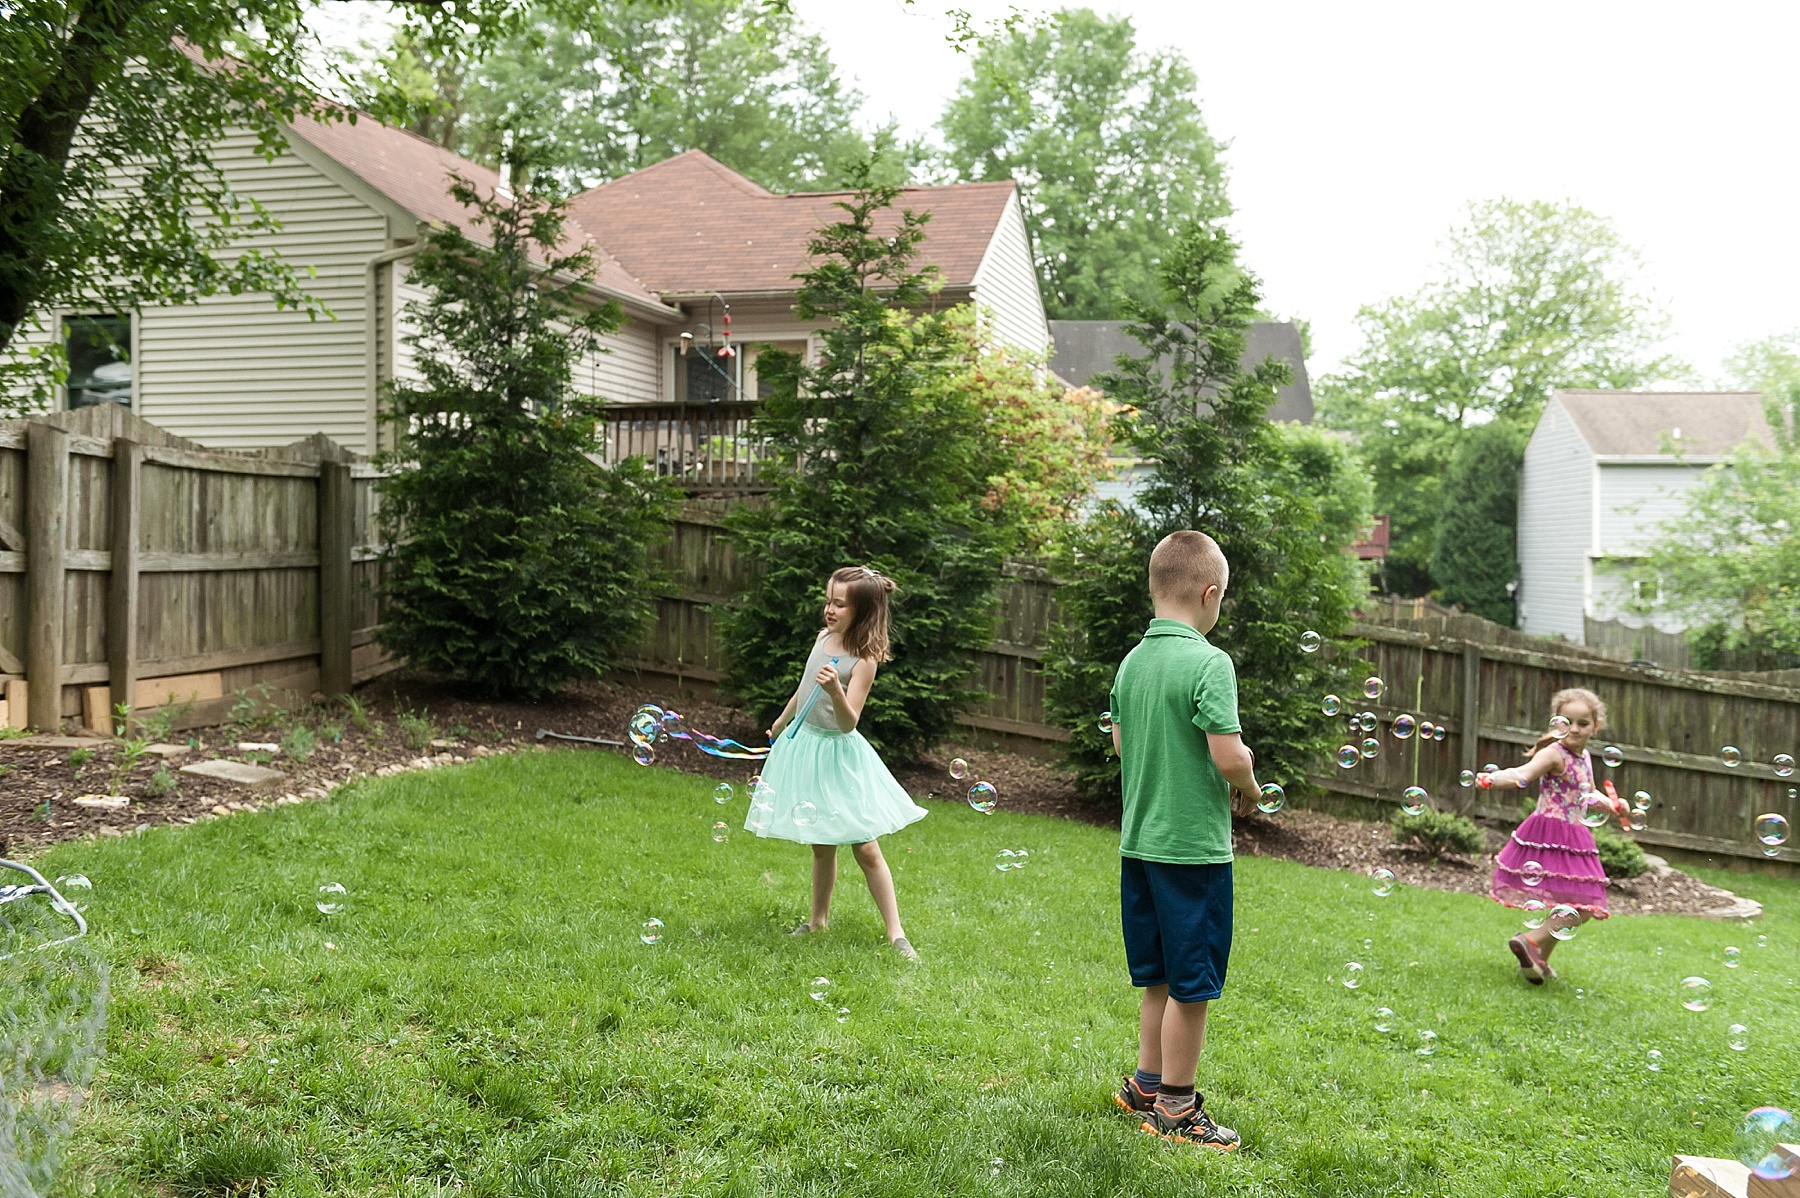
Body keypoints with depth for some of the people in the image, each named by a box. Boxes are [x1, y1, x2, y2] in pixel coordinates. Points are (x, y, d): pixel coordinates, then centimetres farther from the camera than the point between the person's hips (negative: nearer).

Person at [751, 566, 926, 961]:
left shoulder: (864, 659, -17)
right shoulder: (824, 638, 4)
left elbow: (848, 722, -23)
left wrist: (836, 690, -41)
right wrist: (781, 723, 33)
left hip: (837, 753, -6)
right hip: (803, 745, 6)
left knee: (865, 848, -4)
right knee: (822, 845, 15)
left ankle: (896, 934, 2)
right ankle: (818, 921, 27)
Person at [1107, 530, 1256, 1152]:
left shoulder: (1132, 661, 6)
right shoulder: (1209, 663, -17)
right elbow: (1229, 757, -21)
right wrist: (1249, 784, -1)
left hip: (1139, 840, 7)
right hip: (1194, 844, -7)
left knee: (1159, 976, 20)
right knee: (1191, 983, 4)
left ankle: (1148, 1085, 30)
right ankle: (1176, 1109, 13)